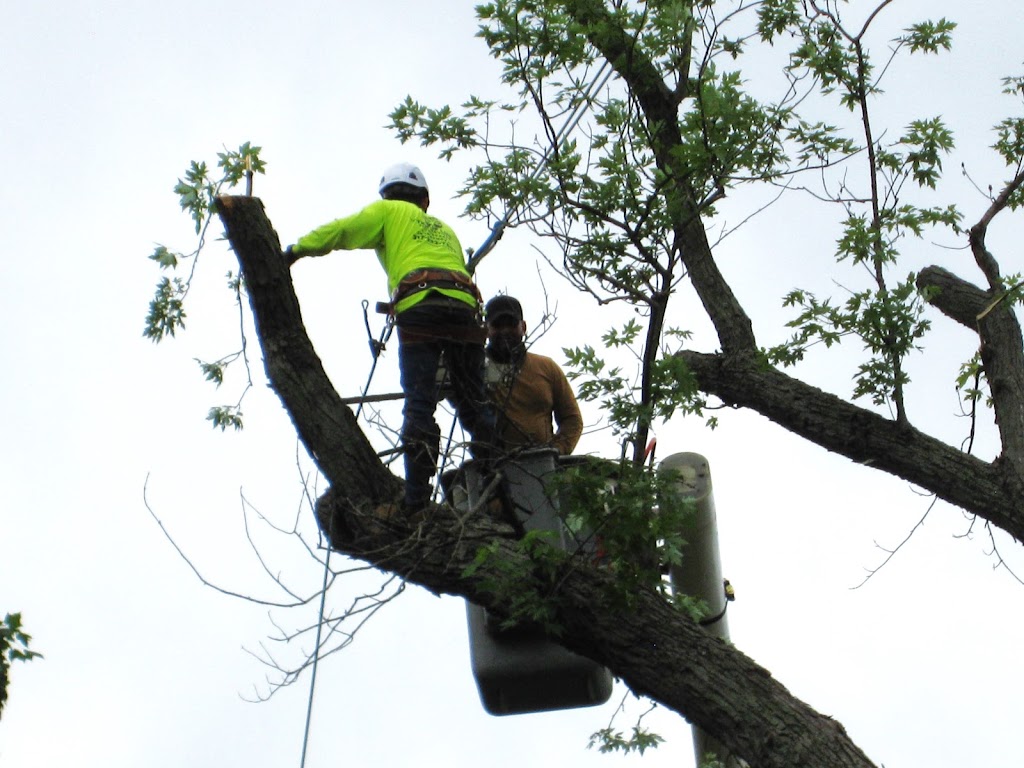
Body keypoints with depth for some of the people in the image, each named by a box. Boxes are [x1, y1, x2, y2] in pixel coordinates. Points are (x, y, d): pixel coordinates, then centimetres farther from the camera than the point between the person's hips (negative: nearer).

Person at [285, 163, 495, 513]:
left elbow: (340, 231, 13)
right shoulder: (444, 229, 35)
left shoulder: (389, 212, 23)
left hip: (419, 308, -4)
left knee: (419, 405, -8)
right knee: (474, 403, 7)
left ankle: (416, 500, -15)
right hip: (464, 308, 4)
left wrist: (294, 251, 22)